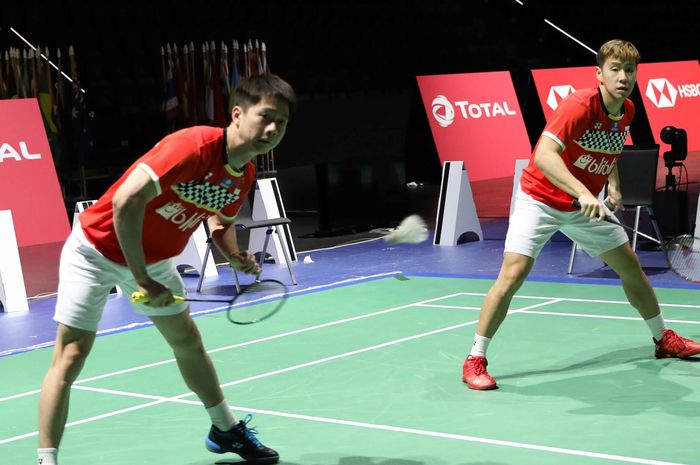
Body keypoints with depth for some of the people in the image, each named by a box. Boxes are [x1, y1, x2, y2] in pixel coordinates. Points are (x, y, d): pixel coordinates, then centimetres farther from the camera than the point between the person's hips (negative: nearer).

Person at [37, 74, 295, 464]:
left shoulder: (245, 175, -7)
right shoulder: (193, 146, -33)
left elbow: (221, 219, 14)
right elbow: (126, 202, -39)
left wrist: (234, 255, -9)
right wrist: (143, 280, -32)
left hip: (152, 257, 8)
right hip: (97, 247, -7)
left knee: (187, 339, 17)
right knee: (71, 355, -11)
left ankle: (226, 430, 35)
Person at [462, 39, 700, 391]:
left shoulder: (627, 111, -2)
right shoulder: (579, 105, -26)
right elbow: (544, 155, -39)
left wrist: (613, 184, 7)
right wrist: (583, 193, -49)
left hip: (586, 205, 7)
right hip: (539, 199, -7)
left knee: (630, 265, 13)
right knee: (513, 273, -19)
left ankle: (663, 339, 34)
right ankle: (475, 360, -9)